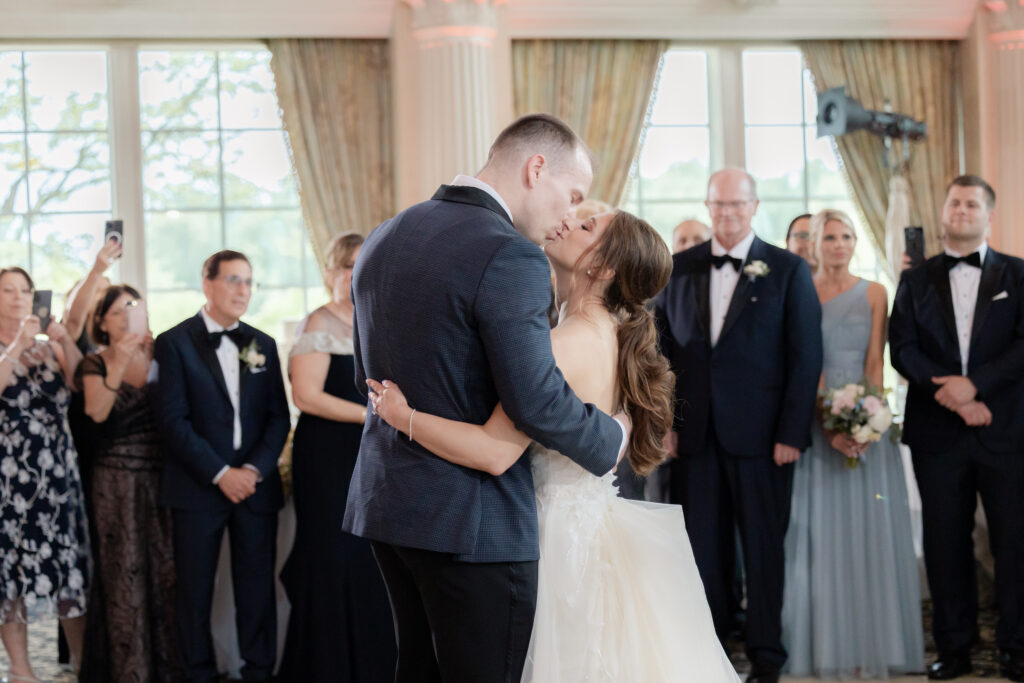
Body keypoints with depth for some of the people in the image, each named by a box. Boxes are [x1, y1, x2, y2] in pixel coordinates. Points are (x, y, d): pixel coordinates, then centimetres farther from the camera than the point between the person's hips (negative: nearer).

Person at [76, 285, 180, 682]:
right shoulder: (96, 364, 1)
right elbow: (97, 412, -17)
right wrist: (118, 365, -30)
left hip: (162, 477, 2)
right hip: (117, 482, -2)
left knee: (165, 571, 3)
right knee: (125, 575, 0)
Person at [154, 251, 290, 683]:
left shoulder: (263, 345, 12)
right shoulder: (175, 343, -1)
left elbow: (278, 417, 9)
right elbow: (173, 419, -8)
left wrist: (255, 469, -7)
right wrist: (220, 473, -13)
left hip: (256, 485, 3)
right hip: (198, 486, -3)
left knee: (257, 589, 4)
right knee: (195, 590, 2)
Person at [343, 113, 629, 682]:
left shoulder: (380, 240, 10)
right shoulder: (510, 257, -18)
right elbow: (536, 403, -21)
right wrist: (612, 438, -4)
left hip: (383, 501, 9)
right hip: (471, 522, -8)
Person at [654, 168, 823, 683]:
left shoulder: (788, 270, 0)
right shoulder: (679, 268, 8)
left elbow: (806, 357, -3)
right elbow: (663, 347, 8)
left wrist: (792, 433, -9)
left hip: (760, 433, -2)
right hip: (694, 432, 2)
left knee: (764, 545, 7)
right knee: (702, 545, 7)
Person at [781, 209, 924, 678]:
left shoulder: (873, 294, 7)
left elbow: (875, 361, 2)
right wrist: (827, 424, -16)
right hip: (814, 422, -1)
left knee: (868, 530, 1)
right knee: (819, 530, 0)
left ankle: (871, 645, 8)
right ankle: (824, 645, 6)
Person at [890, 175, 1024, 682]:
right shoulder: (916, 280, 11)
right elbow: (903, 350, 0)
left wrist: (975, 383, -17)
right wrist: (954, 397, -12)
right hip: (937, 433, 2)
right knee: (945, 543, 5)